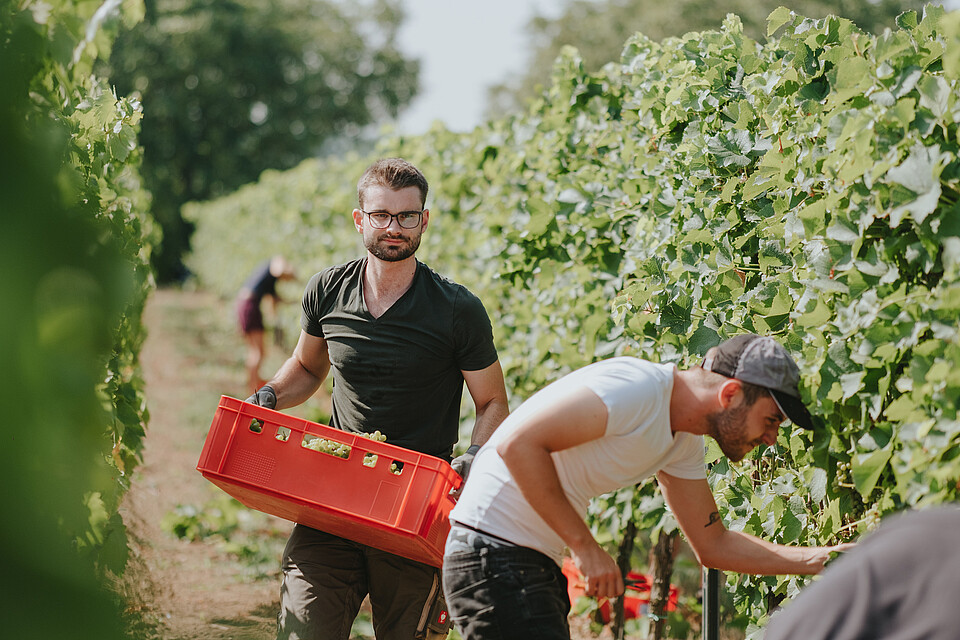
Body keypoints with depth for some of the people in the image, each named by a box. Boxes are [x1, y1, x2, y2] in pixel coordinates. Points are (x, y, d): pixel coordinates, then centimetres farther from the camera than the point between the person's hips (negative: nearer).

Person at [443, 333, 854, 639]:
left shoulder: (683, 444, 11)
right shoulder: (637, 389, -20)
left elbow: (713, 545, 20)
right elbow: (518, 443, -25)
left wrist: (817, 559, 11)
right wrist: (584, 547, -22)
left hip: (538, 565, 10)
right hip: (495, 557, -10)